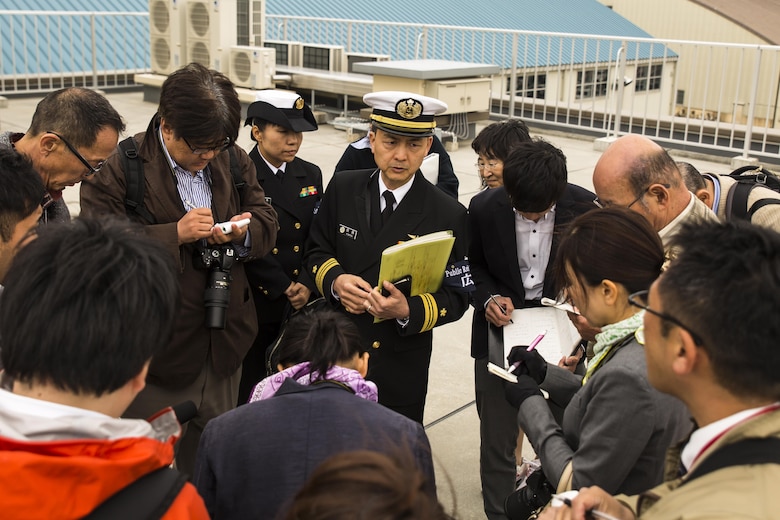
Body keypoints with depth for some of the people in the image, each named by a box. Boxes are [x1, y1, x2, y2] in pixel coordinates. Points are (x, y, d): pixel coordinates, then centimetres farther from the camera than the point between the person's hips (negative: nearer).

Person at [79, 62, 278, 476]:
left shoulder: (234, 161, 5)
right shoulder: (117, 168, -11)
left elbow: (267, 221, 9)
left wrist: (243, 233, -14)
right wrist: (174, 234, -26)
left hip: (225, 344, 5)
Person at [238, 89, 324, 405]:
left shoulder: (311, 175, 8)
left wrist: (307, 285, -9)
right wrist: (284, 289, -12)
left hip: (301, 306, 4)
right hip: (254, 303, -4)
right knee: (250, 389, 7)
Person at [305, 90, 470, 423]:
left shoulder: (448, 216, -12)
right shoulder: (342, 189, -3)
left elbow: (456, 297, -10)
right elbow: (317, 250, 7)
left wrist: (408, 311, -29)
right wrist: (335, 281, -16)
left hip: (401, 369, -2)